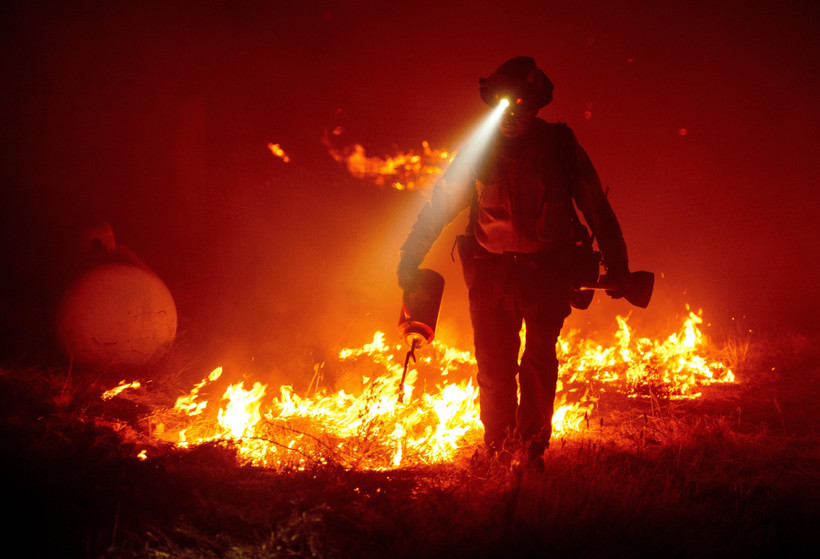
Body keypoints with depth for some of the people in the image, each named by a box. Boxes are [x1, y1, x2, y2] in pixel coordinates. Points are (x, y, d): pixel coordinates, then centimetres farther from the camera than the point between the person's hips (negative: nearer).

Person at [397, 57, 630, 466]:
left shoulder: (561, 147, -1)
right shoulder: (478, 152, 2)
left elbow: (597, 209, 7)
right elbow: (438, 206, 9)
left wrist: (616, 265, 7)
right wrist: (410, 260, 7)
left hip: (547, 267, -1)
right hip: (491, 269, 2)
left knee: (539, 358, -12)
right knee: (494, 363, 0)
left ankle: (532, 446, -4)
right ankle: (497, 450, 13)